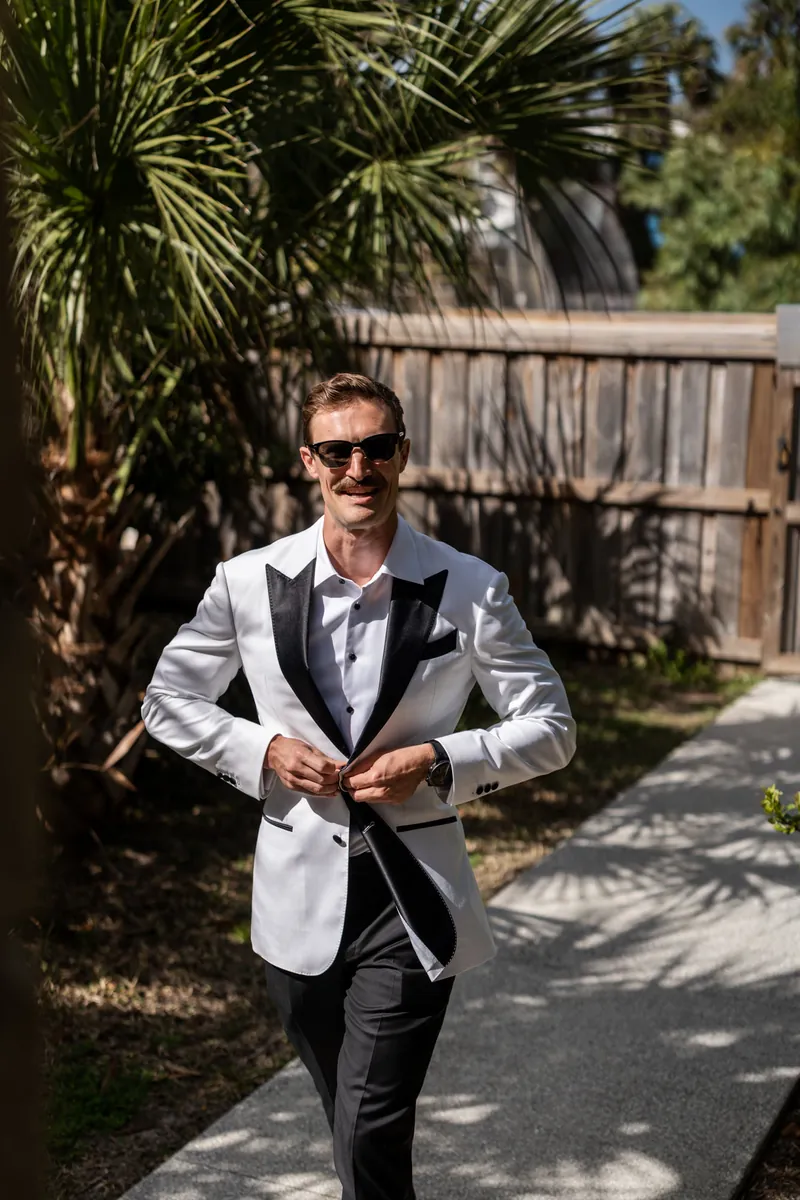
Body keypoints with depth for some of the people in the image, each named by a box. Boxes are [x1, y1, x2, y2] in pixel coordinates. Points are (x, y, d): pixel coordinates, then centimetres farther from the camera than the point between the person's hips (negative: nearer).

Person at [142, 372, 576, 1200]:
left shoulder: (469, 589, -6)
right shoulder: (249, 582, -2)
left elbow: (551, 728, 0)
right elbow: (167, 700, 9)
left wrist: (439, 762, -15)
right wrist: (263, 750, -8)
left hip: (412, 896, -2)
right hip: (300, 896, 3)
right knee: (349, 1124, 20)